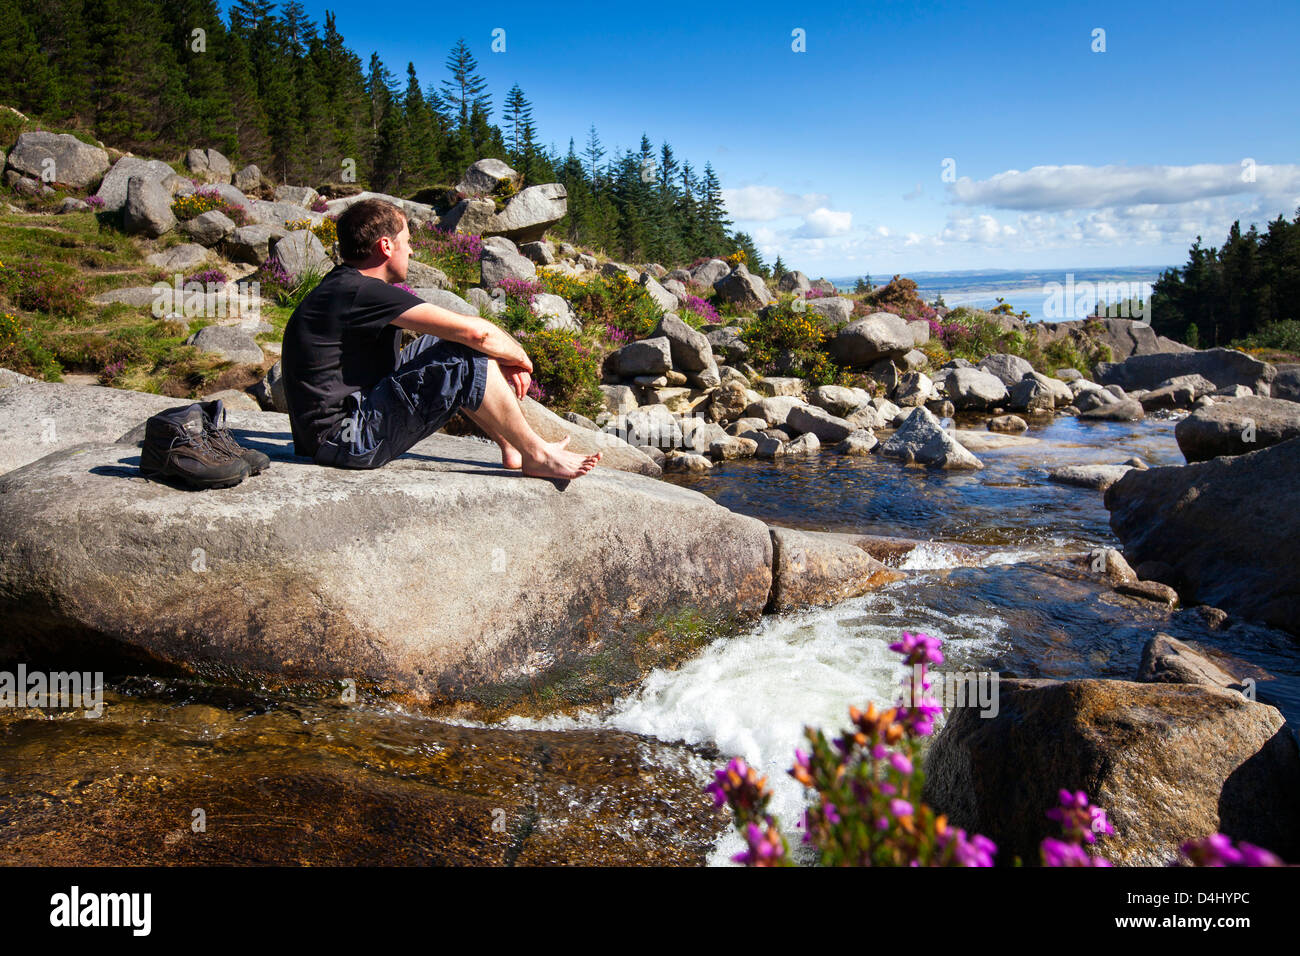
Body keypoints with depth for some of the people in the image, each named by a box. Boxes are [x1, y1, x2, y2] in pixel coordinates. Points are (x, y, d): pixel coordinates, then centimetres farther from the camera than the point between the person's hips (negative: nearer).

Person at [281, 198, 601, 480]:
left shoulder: (344, 287, 13)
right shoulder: (360, 292, -18)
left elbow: (453, 327, 18)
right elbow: (473, 331, -21)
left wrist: (499, 362, 8)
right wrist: (518, 357, -2)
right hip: (345, 440, -10)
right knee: (467, 362, -16)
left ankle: (511, 447, 17)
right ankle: (537, 455, -1)